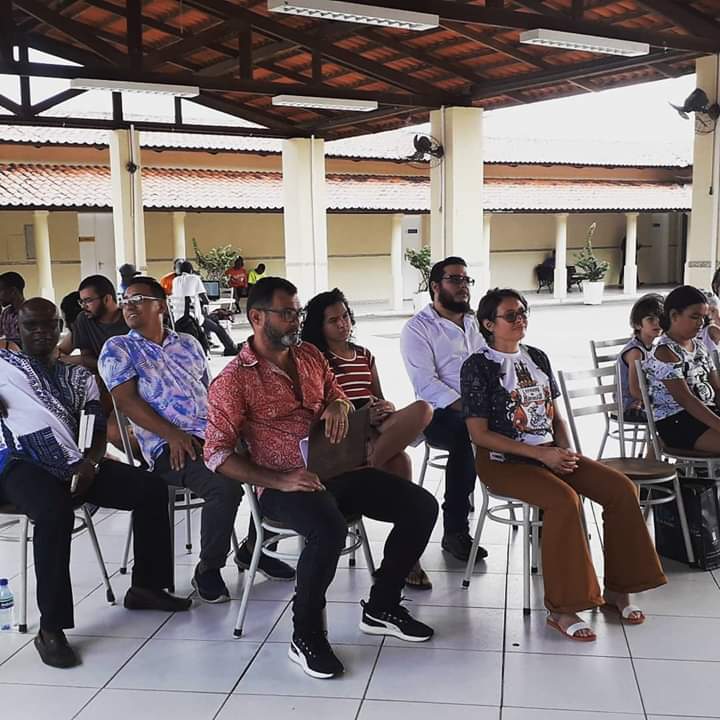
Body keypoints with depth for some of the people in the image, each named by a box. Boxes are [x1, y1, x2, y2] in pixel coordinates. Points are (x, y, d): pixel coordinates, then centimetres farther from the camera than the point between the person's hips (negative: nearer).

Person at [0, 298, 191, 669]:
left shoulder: (77, 376, 20)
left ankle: (146, 586, 6)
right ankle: (51, 628, -30)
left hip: (74, 465, 6)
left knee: (151, 489, -8)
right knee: (55, 512, -38)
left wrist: (90, 462, -6)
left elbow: (100, 427, 13)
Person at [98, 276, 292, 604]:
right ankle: (208, 570, -10)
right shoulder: (118, 349, 7)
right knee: (225, 486, -32)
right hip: (168, 447, -5)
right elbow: (127, 401, -5)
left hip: (214, 434, 6)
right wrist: (173, 435, -17)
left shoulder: (188, 344, 21)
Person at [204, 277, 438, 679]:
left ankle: (382, 608, 12)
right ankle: (306, 636, -13)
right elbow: (217, 453, -10)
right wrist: (279, 480, -21)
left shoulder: (310, 355, 11)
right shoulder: (234, 380, -7)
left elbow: (337, 395, 25)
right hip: (283, 484, -7)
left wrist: (339, 405, -3)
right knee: (330, 530, -38)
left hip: (335, 468, 7)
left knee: (422, 506, -4)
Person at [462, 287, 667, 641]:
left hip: (550, 452, 7)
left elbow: (556, 416, 17)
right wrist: (540, 454, -17)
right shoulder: (478, 366, -7)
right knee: (564, 500, -33)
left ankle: (616, 587, 0)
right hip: (503, 460, -6)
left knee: (621, 488, -13)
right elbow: (479, 433, -12)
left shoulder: (537, 358, 13)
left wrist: (565, 450, -5)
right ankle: (562, 609, -22)